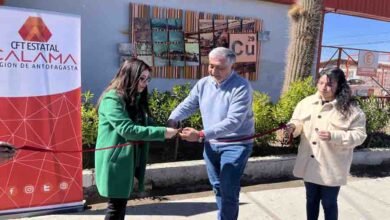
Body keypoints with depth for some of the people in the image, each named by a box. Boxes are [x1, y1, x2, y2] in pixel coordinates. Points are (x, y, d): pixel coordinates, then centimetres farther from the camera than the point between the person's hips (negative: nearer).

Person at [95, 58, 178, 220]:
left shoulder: (137, 99, 12)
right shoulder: (112, 99, -17)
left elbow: (145, 124, 10)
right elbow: (127, 129, -26)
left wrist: (167, 130, -8)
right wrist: (161, 133, -27)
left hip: (129, 160, 8)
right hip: (115, 161, -8)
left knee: (122, 202, 17)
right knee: (116, 205, 0)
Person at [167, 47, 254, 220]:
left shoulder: (241, 87, -20)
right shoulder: (203, 84, 1)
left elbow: (232, 121, -28)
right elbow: (187, 105, 1)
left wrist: (200, 135, -35)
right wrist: (172, 119, -22)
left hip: (235, 145, -6)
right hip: (211, 144, 6)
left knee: (228, 191, -4)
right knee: (217, 187, 20)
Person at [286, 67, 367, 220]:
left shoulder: (350, 109, -12)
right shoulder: (307, 102, 0)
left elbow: (359, 135, -13)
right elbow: (298, 122, 7)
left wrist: (333, 136, -27)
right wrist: (293, 126, -18)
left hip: (331, 167, -4)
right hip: (309, 164, 4)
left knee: (329, 203, 12)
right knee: (311, 199, 21)